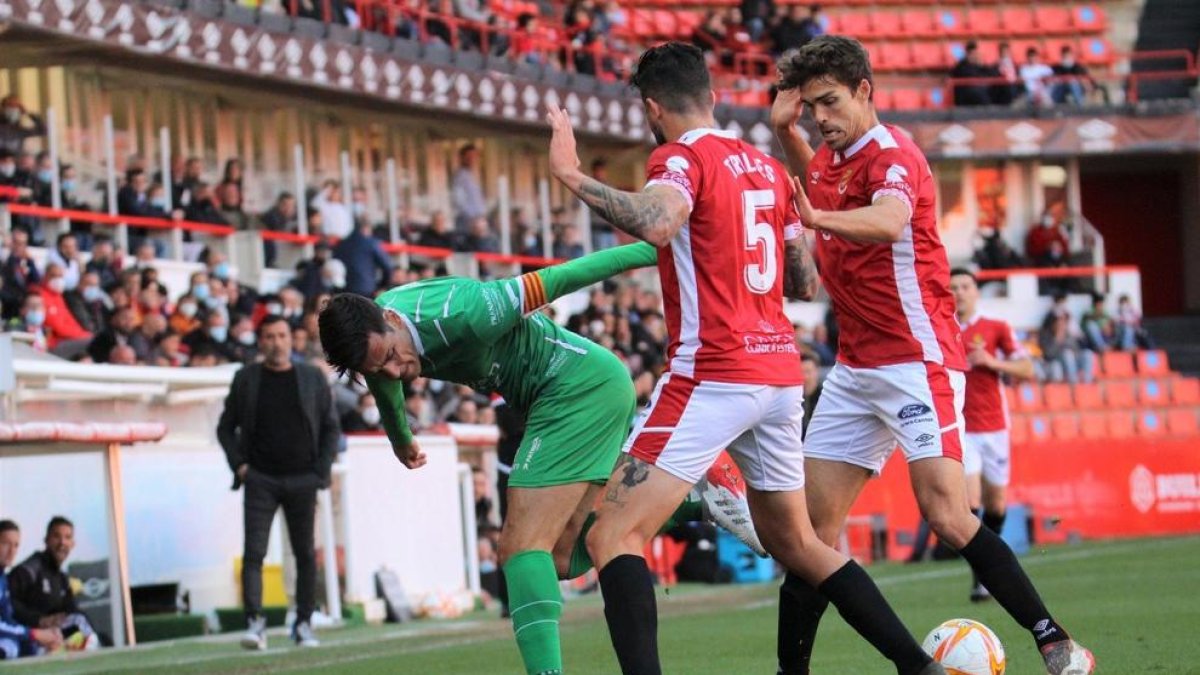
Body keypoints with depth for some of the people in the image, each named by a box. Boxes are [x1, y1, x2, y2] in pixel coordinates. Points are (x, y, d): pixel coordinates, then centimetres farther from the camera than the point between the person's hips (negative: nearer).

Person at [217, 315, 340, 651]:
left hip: (302, 480, 1)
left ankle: (303, 624, 11)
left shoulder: (313, 378, 8)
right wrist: (239, 465, -1)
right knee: (254, 552, -12)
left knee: (306, 554, 4)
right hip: (260, 480, -1)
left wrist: (321, 470, 0)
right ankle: (255, 622, -16)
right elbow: (226, 427, 12)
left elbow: (331, 427, 10)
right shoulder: (246, 379, 7)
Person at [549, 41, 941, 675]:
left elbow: (655, 224, -30)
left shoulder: (681, 158, -7)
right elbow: (806, 283, 19)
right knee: (796, 543, 23)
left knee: (613, 536, -9)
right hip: (781, 371, 8)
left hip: (712, 374, -8)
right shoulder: (769, 168, 15)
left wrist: (572, 175, -23)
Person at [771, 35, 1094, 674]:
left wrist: (817, 218, -58)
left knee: (947, 516, -19)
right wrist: (785, 131, 17)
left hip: (915, 360, -8)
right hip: (854, 368, 8)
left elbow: (889, 220, -38)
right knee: (813, 525, 3)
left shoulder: (891, 154, -14)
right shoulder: (832, 157, 10)